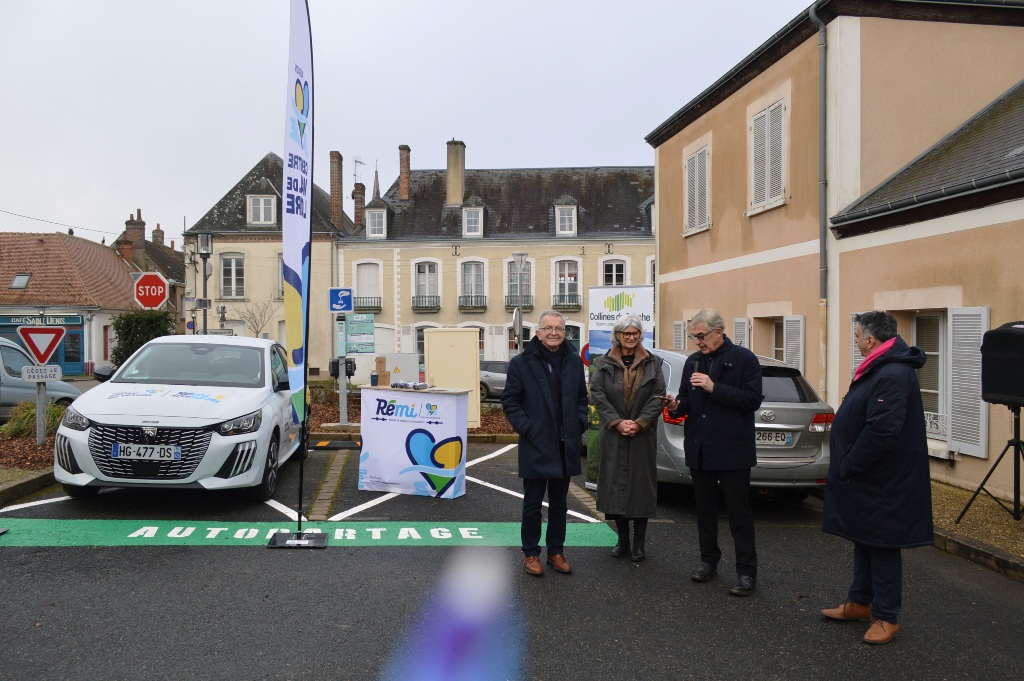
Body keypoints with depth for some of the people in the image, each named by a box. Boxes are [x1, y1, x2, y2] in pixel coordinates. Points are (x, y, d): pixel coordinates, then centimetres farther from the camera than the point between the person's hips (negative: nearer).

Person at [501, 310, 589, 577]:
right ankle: (531, 554, 20)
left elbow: (582, 397, 13)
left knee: (559, 503, 15)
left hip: (566, 446, 4)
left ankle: (556, 552, 27)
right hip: (536, 446, -4)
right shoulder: (521, 363, -7)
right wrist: (526, 428, -12)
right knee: (533, 504, 7)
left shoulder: (574, 361, 6)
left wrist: (579, 424, 1)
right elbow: (509, 400, -5)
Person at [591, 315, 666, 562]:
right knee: (615, 482, 4)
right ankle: (623, 540, 17)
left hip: (643, 435, 0)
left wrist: (639, 423, -12)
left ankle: (639, 543, 14)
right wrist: (617, 422, -13)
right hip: (613, 434, 0)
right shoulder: (603, 364, 4)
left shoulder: (652, 363, 5)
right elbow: (598, 395, -3)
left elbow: (658, 397, -1)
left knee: (641, 483, 2)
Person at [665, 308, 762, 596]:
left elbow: (752, 399, -14)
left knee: (739, 512, 1)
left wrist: (714, 388, -22)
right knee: (704, 508, 14)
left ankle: (747, 571, 10)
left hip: (732, 449, -5)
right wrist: (677, 406, -9)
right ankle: (709, 560, 27)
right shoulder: (693, 361, 10)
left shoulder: (744, 359, -6)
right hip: (699, 448, 6)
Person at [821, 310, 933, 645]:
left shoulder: (892, 375, -25)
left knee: (882, 548, 3)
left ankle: (887, 617, 17)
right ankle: (859, 603, 33)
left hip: (882, 486, -10)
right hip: (868, 480, 10)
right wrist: (845, 464, 13)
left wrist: (847, 467, -20)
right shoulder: (879, 368, 9)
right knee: (864, 541, 19)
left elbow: (881, 432, -30)